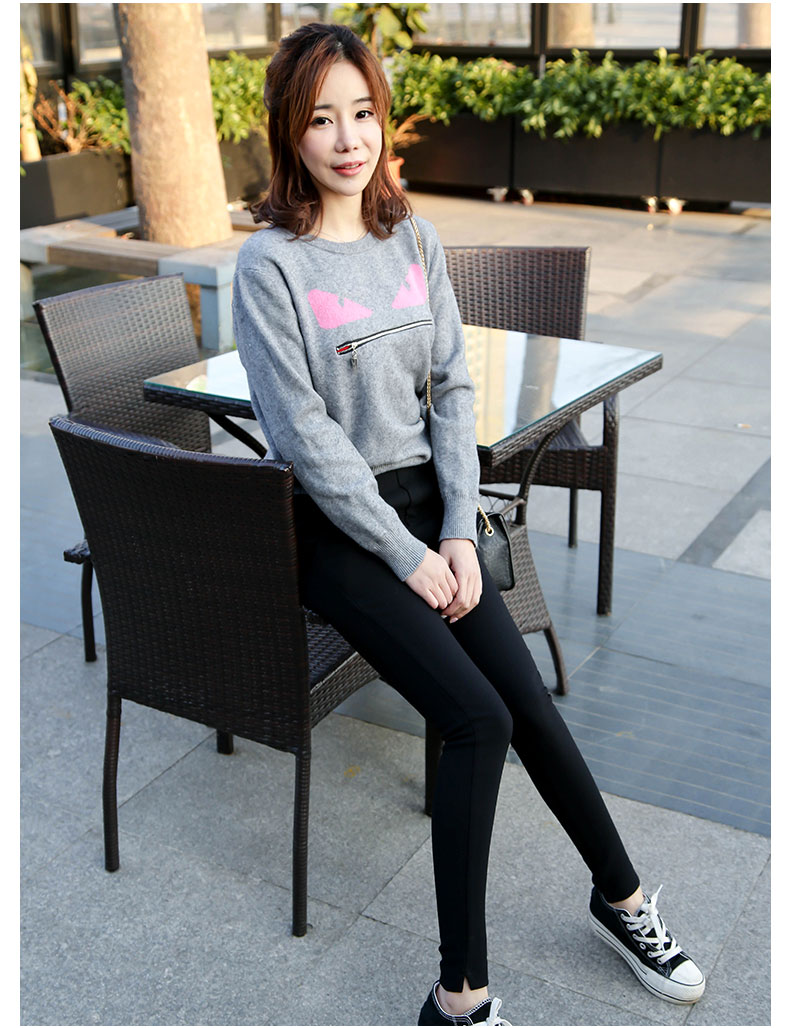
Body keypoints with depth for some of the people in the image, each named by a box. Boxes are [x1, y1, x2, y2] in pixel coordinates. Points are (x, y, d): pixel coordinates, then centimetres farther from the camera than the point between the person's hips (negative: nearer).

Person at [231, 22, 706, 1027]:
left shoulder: (416, 240, 6)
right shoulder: (269, 265, -11)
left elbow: (452, 387, 5)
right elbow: (305, 438, -15)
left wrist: (459, 532, -5)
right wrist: (408, 558, -14)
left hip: (427, 502, 5)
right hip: (336, 525, -5)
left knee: (529, 703, -6)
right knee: (478, 720, -19)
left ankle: (621, 897, 17)